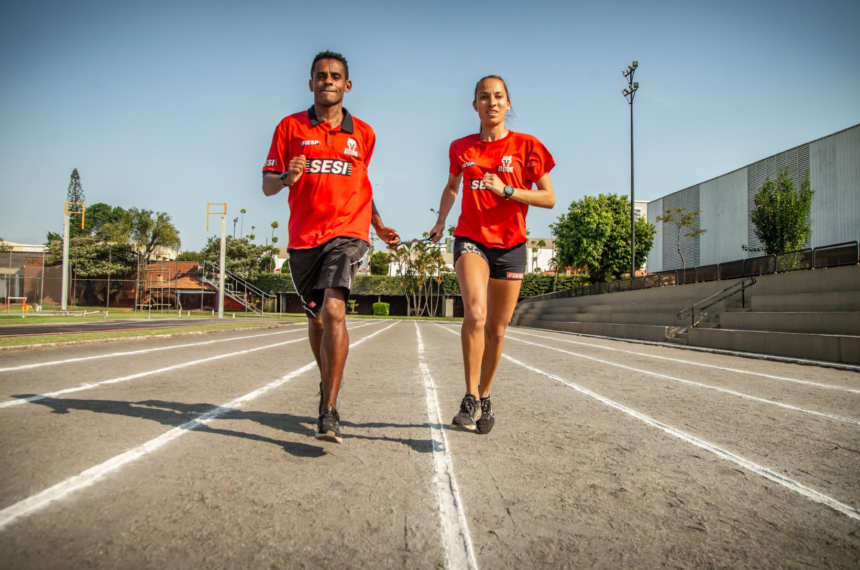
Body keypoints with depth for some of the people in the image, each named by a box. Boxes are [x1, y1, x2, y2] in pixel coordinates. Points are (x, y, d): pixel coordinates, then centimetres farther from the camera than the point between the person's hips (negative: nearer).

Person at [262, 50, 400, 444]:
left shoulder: (363, 134, 12)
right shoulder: (291, 127, 8)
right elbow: (267, 185, 6)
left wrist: (379, 226, 15)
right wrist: (285, 178, -17)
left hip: (347, 232, -1)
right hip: (303, 237, 2)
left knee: (333, 311, -22)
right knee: (316, 318, 13)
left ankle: (329, 414, -21)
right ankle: (327, 385, 39)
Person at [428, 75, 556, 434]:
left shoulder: (526, 146, 1)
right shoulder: (461, 148, 8)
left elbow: (549, 198, -1)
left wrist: (506, 190, -13)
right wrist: (441, 220, 17)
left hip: (510, 245, 0)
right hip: (471, 238, 0)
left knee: (496, 329, 5)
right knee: (475, 312, -26)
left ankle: (485, 398, 25)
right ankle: (470, 398, -15)